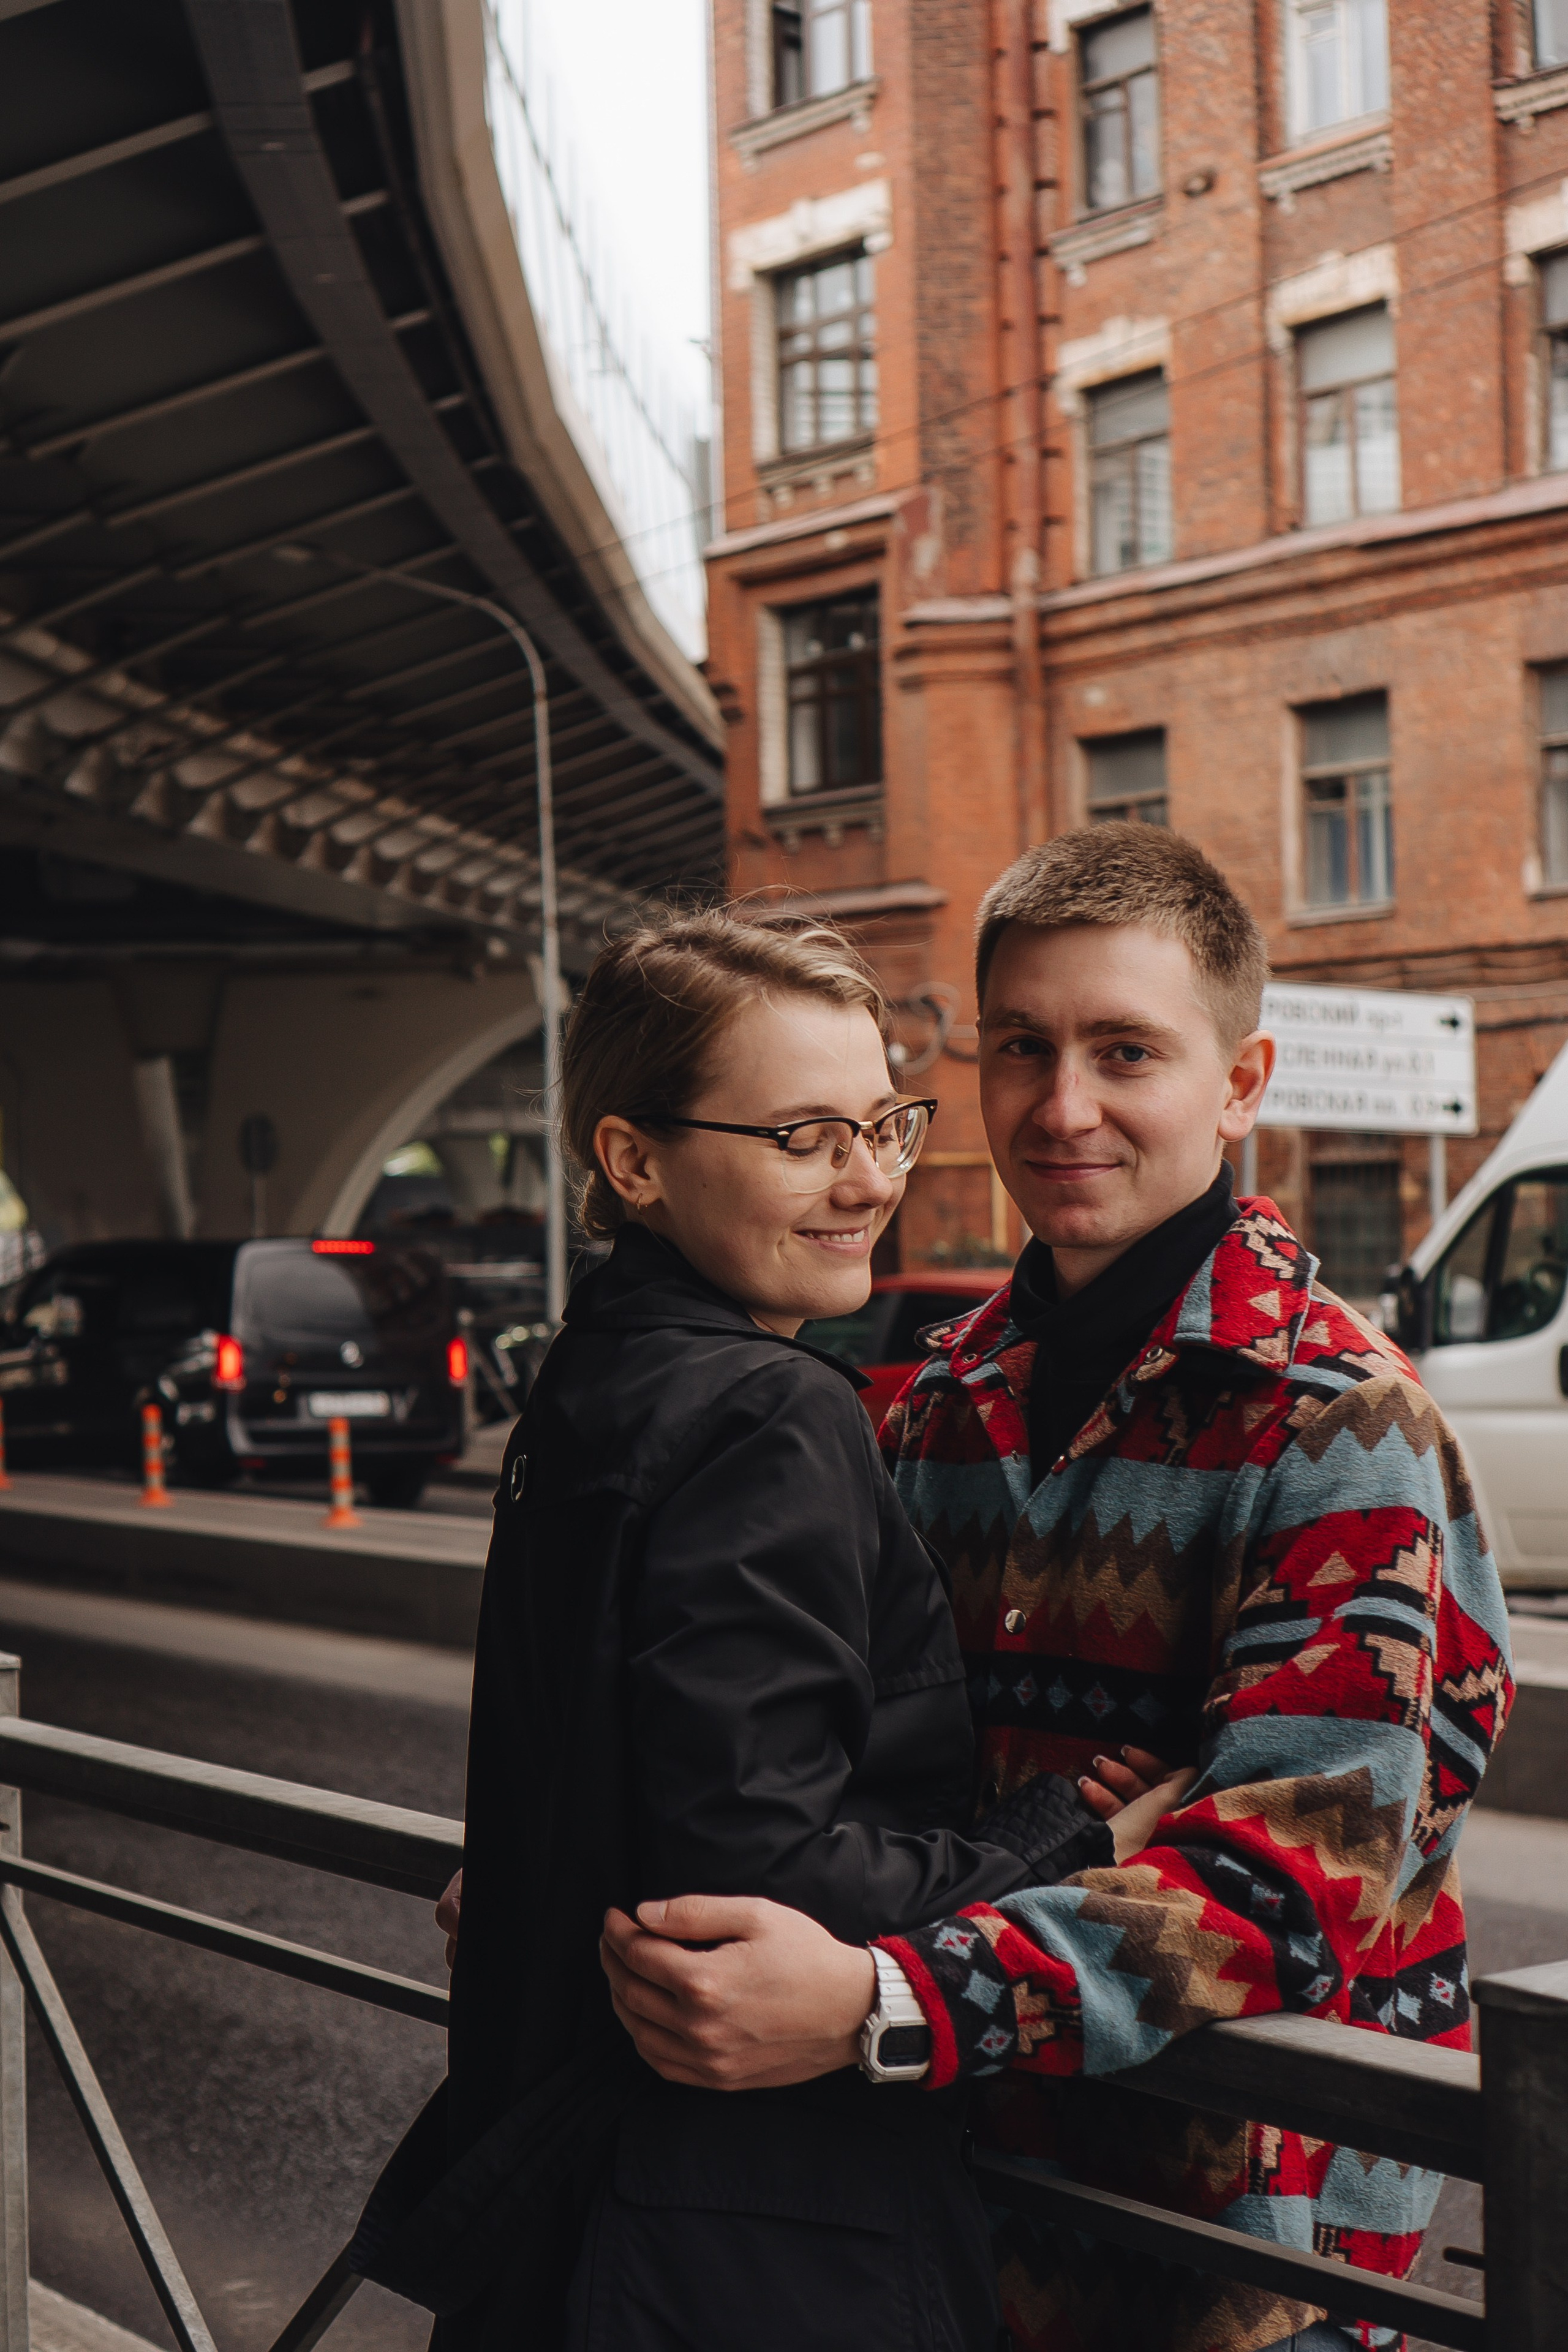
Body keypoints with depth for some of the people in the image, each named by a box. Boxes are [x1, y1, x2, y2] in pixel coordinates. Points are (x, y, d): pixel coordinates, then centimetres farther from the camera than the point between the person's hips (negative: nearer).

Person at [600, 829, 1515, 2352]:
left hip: (1247, 2196, -5)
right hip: (974, 2157, 6)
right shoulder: (945, 1404, 4)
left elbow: (1304, 1861, -27)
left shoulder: (1333, 1420, -16)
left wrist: (881, 2004, -38)